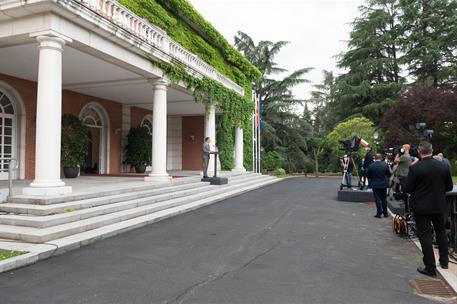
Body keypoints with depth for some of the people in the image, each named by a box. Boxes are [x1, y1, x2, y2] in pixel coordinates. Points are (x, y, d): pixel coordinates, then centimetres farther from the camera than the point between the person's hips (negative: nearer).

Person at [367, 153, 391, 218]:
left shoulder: (371, 166, -13)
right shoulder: (385, 165, -8)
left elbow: (368, 175, -5)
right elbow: (389, 175, 0)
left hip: (375, 185, -2)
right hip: (384, 184, 2)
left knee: (377, 199, 3)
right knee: (384, 199, 15)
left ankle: (379, 213, 3)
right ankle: (385, 213, 21)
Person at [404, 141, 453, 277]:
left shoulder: (415, 168, -17)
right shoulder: (443, 166, -4)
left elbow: (408, 189, -14)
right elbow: (449, 187, 5)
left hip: (422, 207, -5)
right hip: (440, 206, 5)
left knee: (425, 235, 4)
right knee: (441, 232, 23)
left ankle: (430, 268, 9)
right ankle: (444, 261, 36)